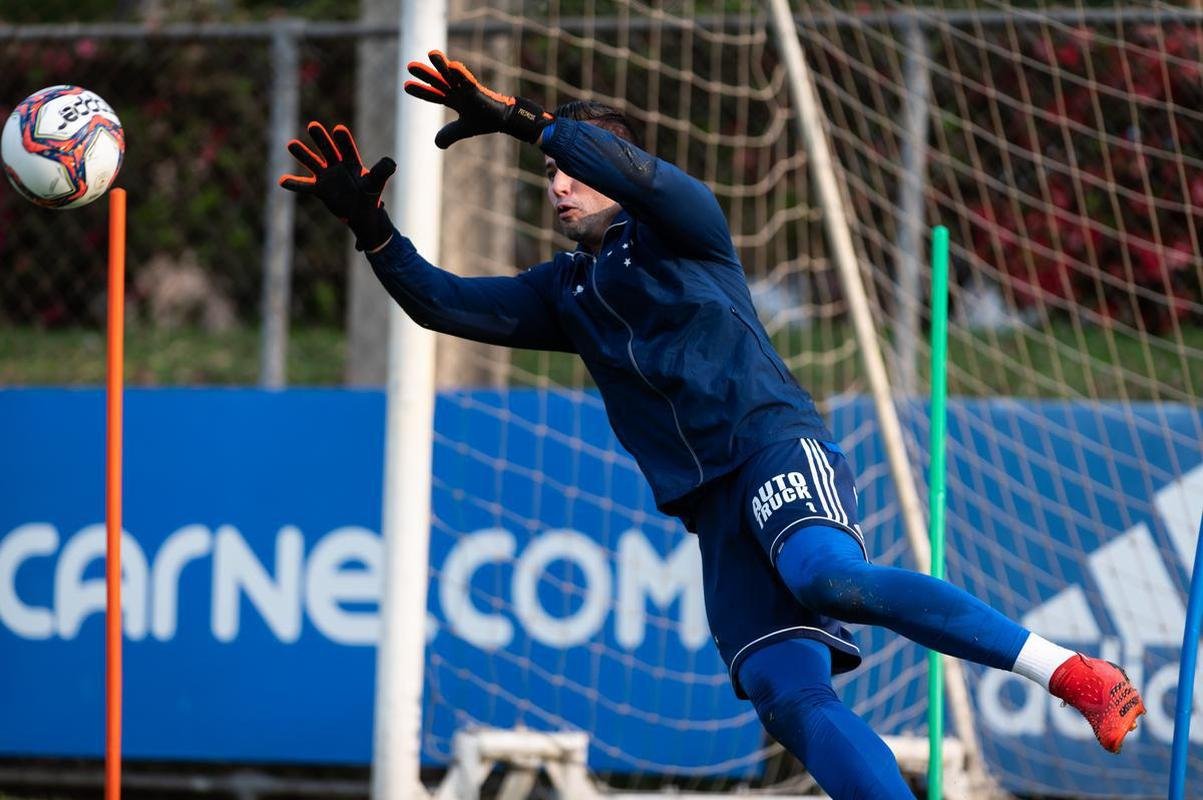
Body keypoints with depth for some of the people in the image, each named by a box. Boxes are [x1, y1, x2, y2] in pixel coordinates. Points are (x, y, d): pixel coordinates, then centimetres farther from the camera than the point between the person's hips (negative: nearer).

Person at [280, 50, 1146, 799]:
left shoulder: (683, 227, 9)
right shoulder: (565, 292, 26)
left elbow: (637, 173, -12)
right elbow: (447, 305, 21)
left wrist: (519, 118, -14)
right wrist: (372, 228, 8)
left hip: (776, 441, -6)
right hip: (713, 503, 6)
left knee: (827, 574, -36)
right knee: (786, 692, -15)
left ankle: (1069, 671, -36)